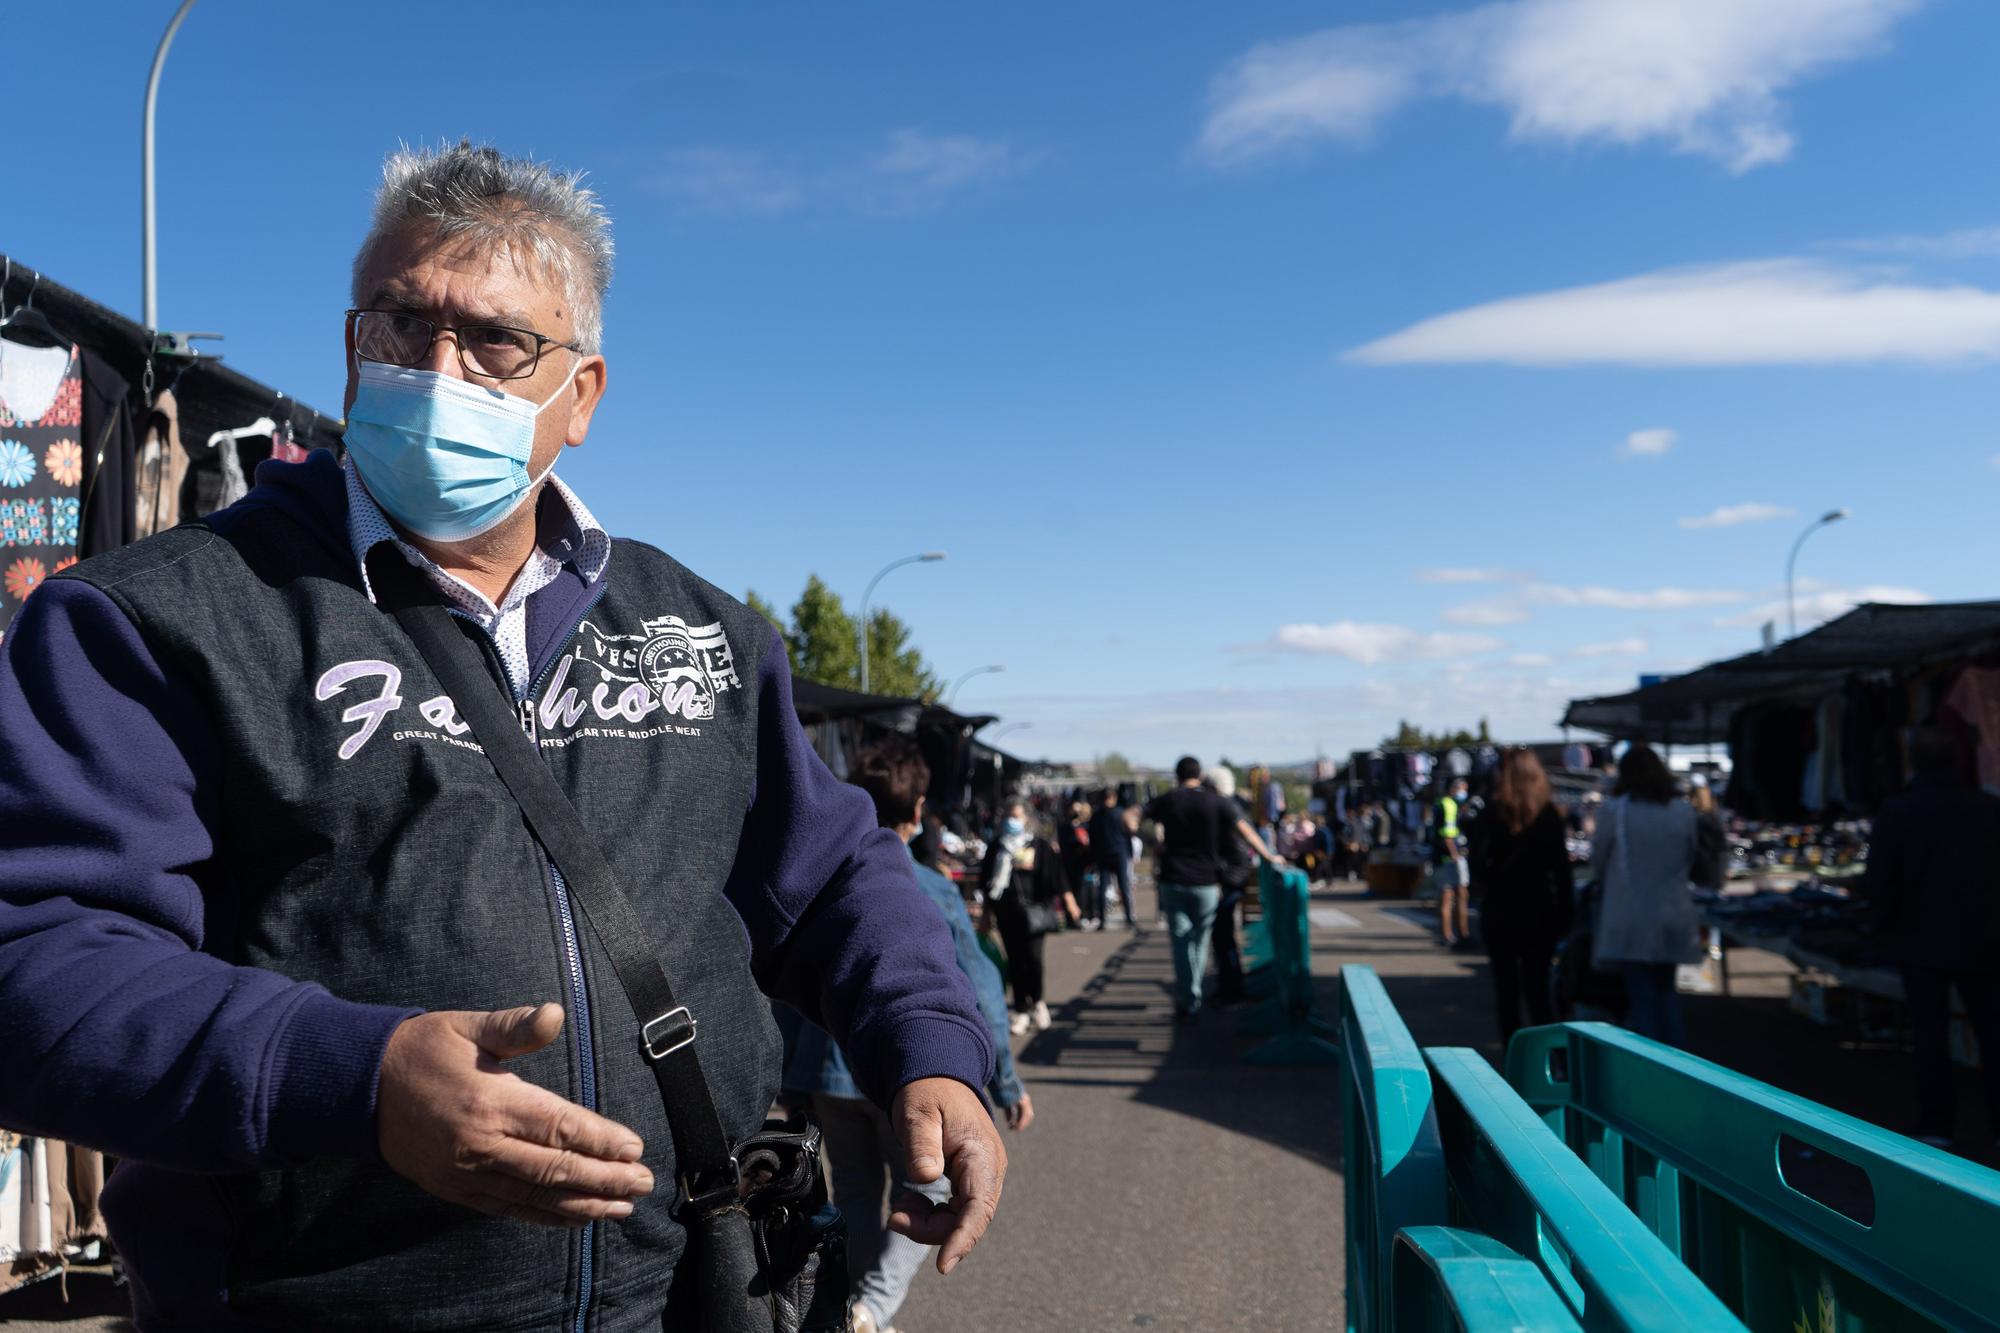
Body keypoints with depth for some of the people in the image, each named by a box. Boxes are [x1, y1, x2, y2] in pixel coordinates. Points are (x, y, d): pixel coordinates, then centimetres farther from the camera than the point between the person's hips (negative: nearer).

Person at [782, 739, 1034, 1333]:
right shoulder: (932, 894, -11)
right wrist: (1007, 1085, 1)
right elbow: (979, 996, -9)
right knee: (924, 1197, 10)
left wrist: (789, 1074, 16)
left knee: (856, 1200, 18)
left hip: (829, 1074, 4)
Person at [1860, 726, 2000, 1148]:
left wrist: (1888, 921, 6)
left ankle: (1936, 1126, 8)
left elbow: (1877, 883, -11)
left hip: (1922, 942, -1)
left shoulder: (1897, 812, -12)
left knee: (1931, 1035, 7)